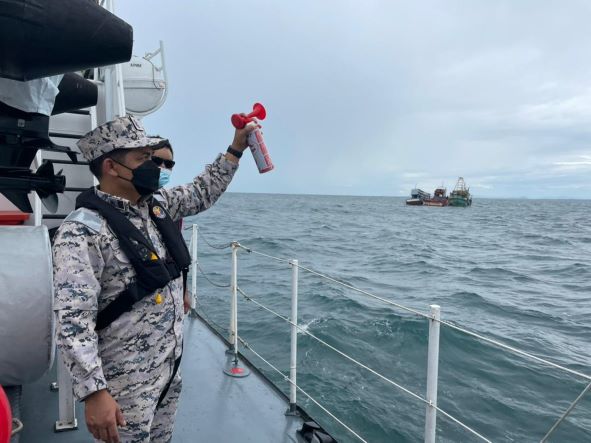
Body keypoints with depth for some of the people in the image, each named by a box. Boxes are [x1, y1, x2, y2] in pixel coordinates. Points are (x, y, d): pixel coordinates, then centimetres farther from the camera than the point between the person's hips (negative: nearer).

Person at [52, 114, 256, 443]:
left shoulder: (156, 205, 2)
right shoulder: (83, 231, -22)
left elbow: (202, 194, 17)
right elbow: (72, 320, -24)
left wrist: (236, 149, 13)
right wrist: (94, 392, -26)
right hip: (126, 380, -7)